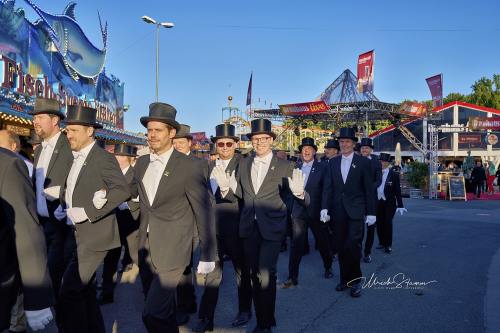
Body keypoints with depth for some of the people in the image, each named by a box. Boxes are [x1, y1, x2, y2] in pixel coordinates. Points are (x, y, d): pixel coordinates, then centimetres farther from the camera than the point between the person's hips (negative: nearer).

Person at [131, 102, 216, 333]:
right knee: (159, 309, 19)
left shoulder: (190, 167, -14)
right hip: (145, 250, 6)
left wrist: (207, 256, -8)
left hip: (171, 252, -6)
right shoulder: (141, 162, 5)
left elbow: (204, 213, -10)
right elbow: (132, 191, 22)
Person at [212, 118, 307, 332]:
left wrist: (299, 191, -29)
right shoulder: (244, 164, 7)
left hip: (271, 228, -4)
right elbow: (239, 194, 10)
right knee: (254, 275, 12)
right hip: (249, 228, 4)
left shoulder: (285, 166, -4)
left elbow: (304, 201, -6)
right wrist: (225, 185, -10)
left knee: (265, 276, -12)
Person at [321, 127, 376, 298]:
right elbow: (327, 187, 5)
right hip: (338, 211, 3)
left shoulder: (363, 162, 0)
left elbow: (369, 189, 0)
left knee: (353, 245, -9)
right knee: (341, 247, 8)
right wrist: (325, 208, -5)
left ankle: (355, 280, 9)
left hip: (356, 211, -3)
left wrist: (371, 212, -2)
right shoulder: (333, 162, 9)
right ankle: (345, 279, 21)